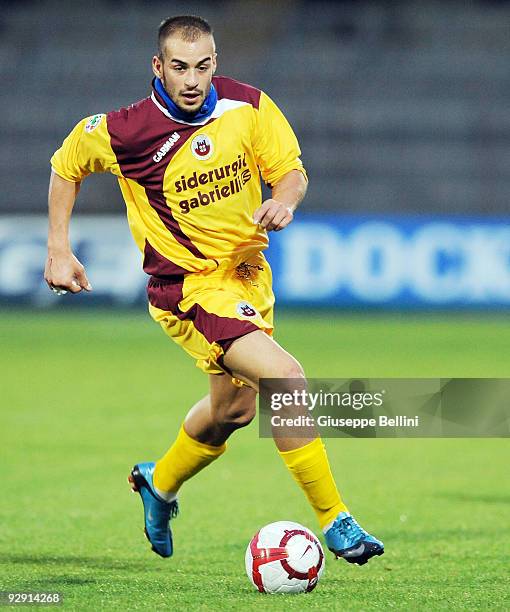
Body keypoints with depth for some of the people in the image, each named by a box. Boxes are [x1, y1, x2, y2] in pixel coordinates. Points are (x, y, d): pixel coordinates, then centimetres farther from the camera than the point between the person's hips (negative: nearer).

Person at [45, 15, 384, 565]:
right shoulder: (125, 131, -17)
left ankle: (160, 483, 53)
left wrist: (285, 199, -21)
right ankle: (335, 522, -15)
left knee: (234, 406, 24)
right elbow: (66, 165, 2)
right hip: (187, 286, -6)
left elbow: (292, 170, 2)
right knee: (285, 377, -24)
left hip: (248, 272, 6)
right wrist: (59, 251, -1)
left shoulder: (248, 106, -9)